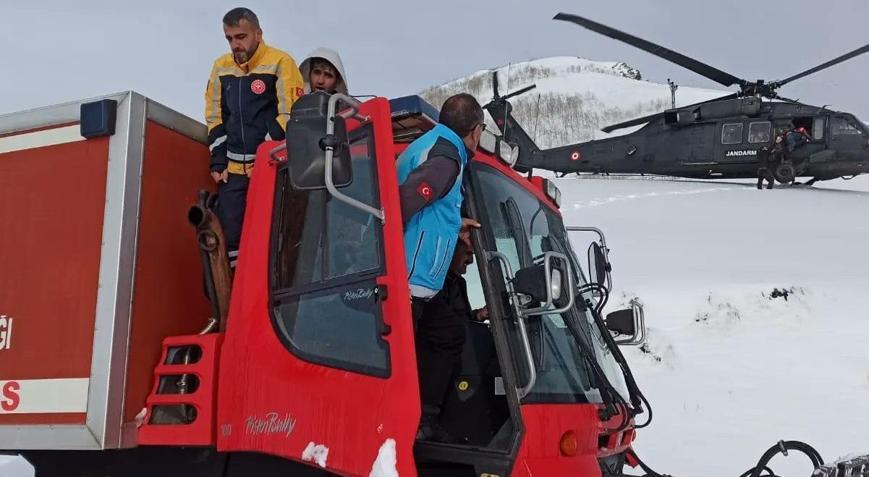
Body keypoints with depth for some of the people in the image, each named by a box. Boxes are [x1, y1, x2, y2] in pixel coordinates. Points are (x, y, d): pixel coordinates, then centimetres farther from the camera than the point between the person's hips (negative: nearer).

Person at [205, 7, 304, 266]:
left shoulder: (280, 63, -6)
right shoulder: (221, 67, 11)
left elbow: (291, 115, -9)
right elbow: (215, 119, 17)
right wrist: (218, 162, 8)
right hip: (233, 170, 5)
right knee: (229, 234, 2)